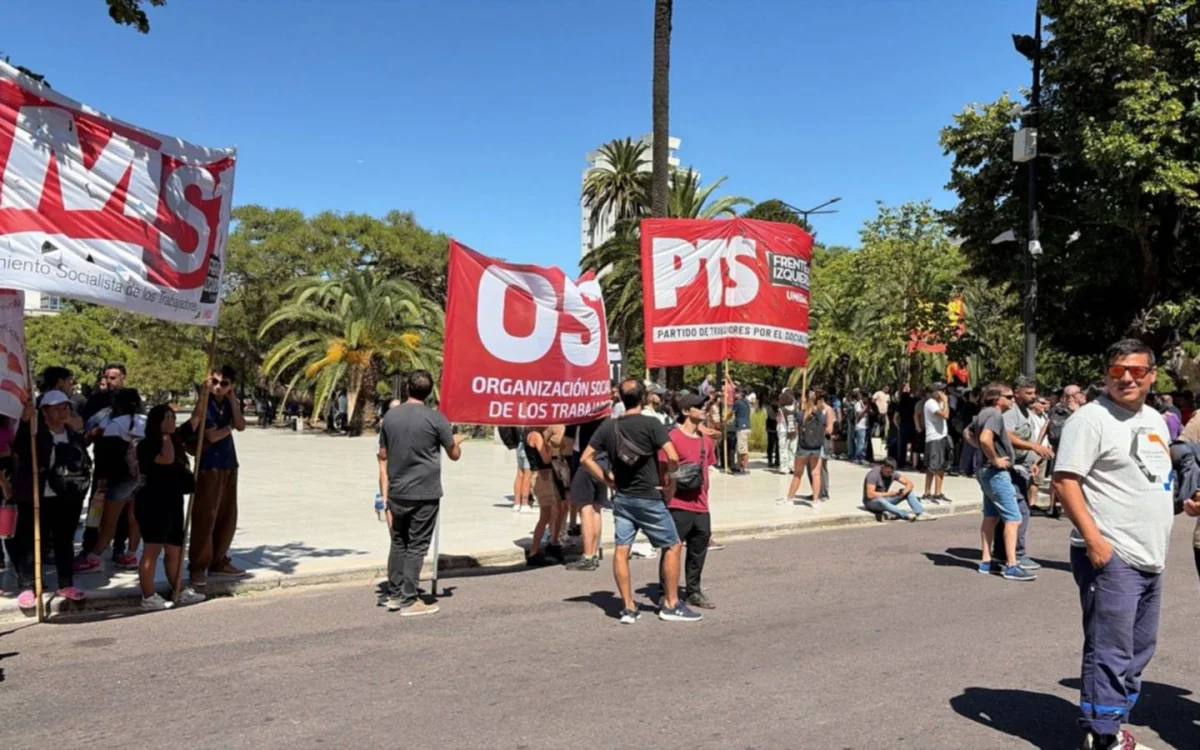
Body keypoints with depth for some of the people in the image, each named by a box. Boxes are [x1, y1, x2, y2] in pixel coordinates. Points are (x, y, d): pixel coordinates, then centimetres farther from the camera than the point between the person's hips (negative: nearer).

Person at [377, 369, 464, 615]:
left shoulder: (390, 416, 4)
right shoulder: (435, 418, -9)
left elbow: (383, 458, 6)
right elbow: (454, 455, 0)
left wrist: (385, 494, 11)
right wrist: (456, 441, 23)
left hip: (397, 493, 4)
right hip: (425, 494, -4)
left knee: (398, 543, 16)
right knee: (416, 546, 1)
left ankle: (394, 595, 20)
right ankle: (408, 601, 4)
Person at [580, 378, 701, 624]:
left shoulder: (609, 426, 3)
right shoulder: (651, 424, -12)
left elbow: (585, 459, 4)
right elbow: (673, 457, -20)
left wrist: (607, 480, 8)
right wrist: (668, 475, -1)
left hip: (621, 498, 5)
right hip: (649, 498, -5)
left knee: (621, 550, 6)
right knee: (672, 546, 9)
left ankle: (628, 608, 10)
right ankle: (671, 605, 13)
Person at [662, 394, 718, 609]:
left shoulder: (705, 440, 12)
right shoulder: (673, 437, -10)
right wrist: (667, 500, -13)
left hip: (700, 508, 7)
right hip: (678, 507, -7)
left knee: (698, 551, 14)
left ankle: (693, 591, 28)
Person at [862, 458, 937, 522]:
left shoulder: (892, 473, -4)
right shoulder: (874, 474, -23)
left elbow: (909, 483, -4)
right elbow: (870, 495, -32)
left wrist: (905, 491, -26)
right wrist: (888, 494, -32)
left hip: (884, 499, 7)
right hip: (871, 502, -7)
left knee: (909, 491, -6)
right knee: (881, 501, -42)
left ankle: (921, 513, -24)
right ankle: (906, 515, -51)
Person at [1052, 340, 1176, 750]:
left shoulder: (1155, 419, 14)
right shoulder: (1091, 417, -12)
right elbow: (1064, 481, -18)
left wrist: (1157, 546, 19)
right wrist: (1093, 539, -24)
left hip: (1150, 557, 9)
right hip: (1111, 556, -9)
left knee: (1138, 651, 17)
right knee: (1110, 653, -5)